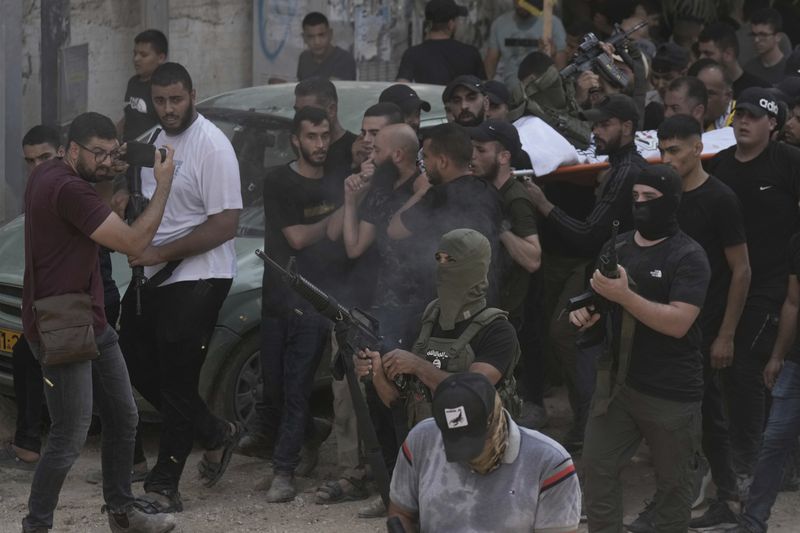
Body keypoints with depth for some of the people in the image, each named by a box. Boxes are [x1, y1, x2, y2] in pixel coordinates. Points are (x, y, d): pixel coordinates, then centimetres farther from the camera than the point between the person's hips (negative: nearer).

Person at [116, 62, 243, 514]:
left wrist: (160, 253, -21)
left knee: (176, 380, -4)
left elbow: (226, 223, -20)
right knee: (138, 367, 11)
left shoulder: (211, 146, -16)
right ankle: (216, 434, 27)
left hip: (196, 279, -9)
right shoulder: (156, 140, 11)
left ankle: (164, 486, 4)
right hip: (152, 276, 9)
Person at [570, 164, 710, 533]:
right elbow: (603, 299, 23)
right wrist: (586, 311, -1)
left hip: (671, 392, -6)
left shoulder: (688, 256, -13)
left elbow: (678, 323, -23)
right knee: (597, 466, 5)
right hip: (618, 380, 6)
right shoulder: (617, 246, 8)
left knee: (672, 483, 5)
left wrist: (625, 295, -28)